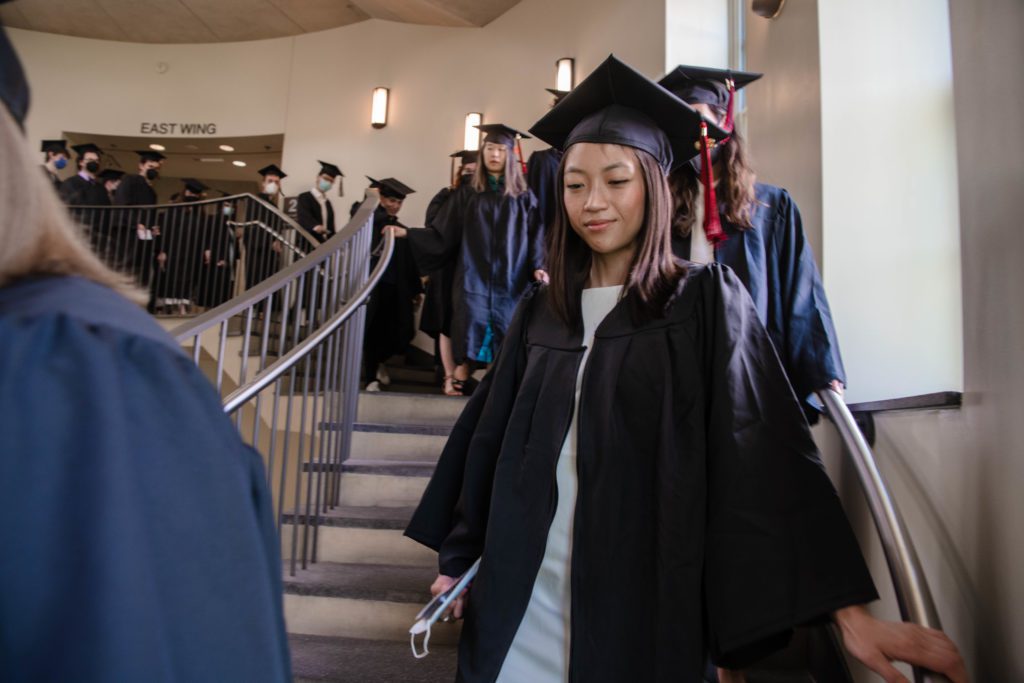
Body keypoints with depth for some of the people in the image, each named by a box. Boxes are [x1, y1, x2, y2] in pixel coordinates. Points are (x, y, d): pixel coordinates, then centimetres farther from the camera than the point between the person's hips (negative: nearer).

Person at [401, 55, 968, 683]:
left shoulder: (706, 301, -5)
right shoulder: (542, 310, 5)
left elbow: (766, 451, -12)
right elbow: (492, 438, 9)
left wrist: (849, 608, -18)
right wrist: (460, 556, 9)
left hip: (644, 597, -3)